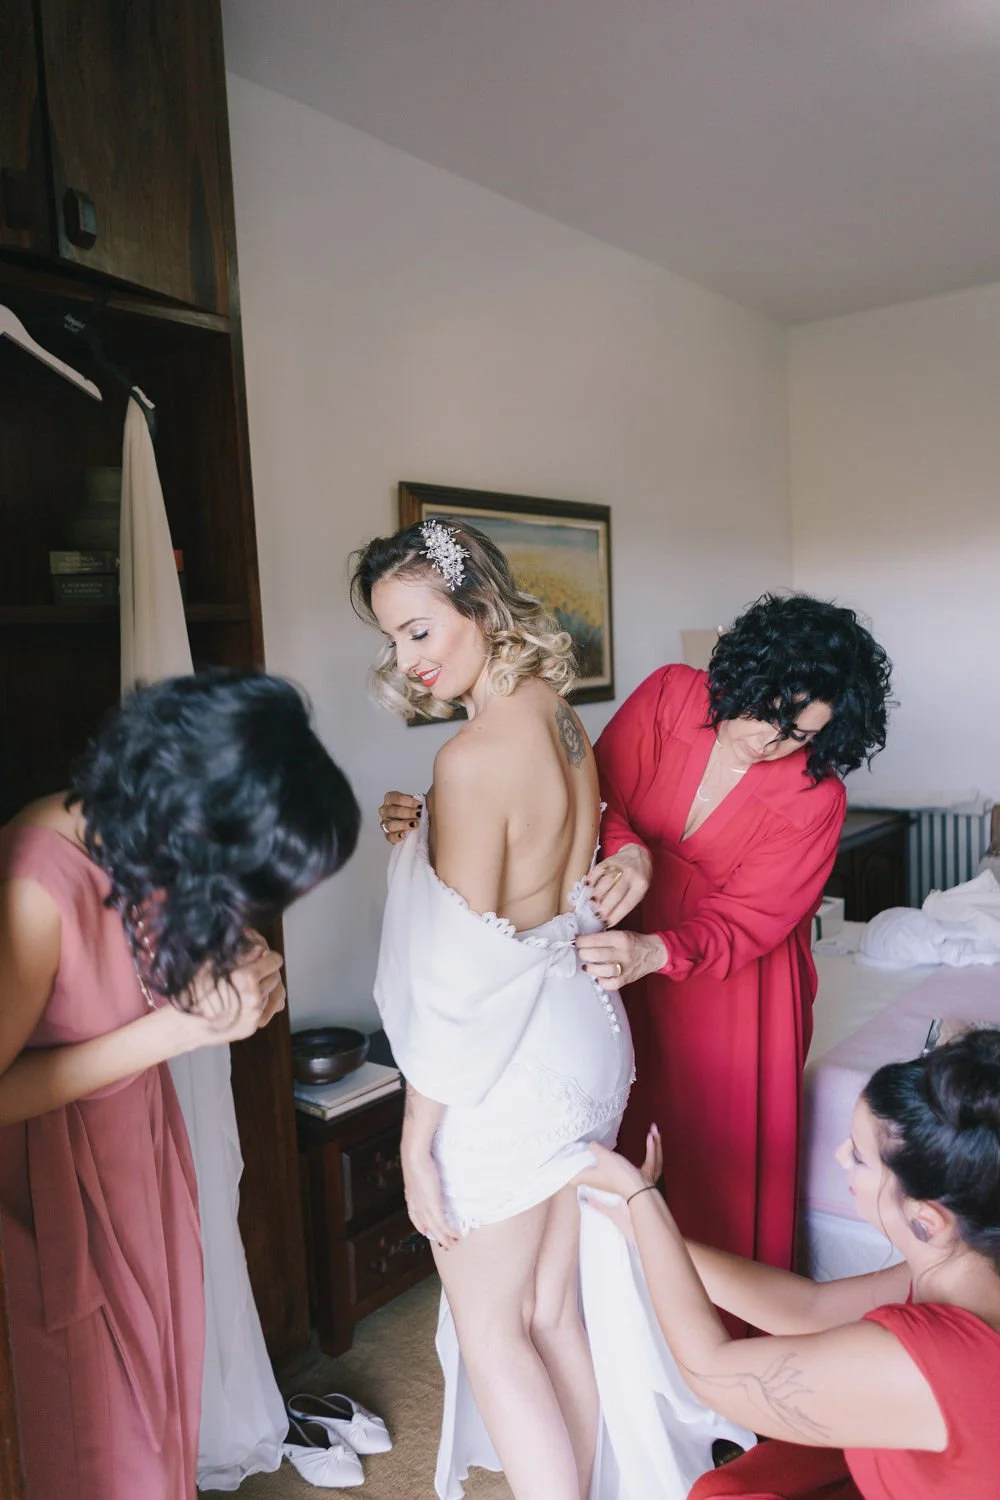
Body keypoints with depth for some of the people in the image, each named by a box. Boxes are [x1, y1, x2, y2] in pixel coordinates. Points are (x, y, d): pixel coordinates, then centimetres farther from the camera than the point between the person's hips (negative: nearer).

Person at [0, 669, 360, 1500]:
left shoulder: (149, 843, -15)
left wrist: (241, 971, -15)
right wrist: (187, 1024, -27)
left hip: (144, 1127, 6)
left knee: (167, 1365, 22)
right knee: (100, 1417, 15)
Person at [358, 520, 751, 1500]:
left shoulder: (475, 756, -23)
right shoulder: (563, 724, 4)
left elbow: (463, 971, -21)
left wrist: (418, 1134, -13)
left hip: (507, 1069, -8)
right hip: (587, 1038, 9)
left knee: (491, 1332, 13)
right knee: (558, 1313, 22)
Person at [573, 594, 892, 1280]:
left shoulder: (816, 799, -20)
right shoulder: (670, 696, -14)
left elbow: (741, 924, -22)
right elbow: (599, 790, -12)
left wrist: (652, 952, -40)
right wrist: (627, 848, -34)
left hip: (731, 982, -3)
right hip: (630, 968, 3)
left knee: (725, 1153, 11)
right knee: (616, 1135, 17)